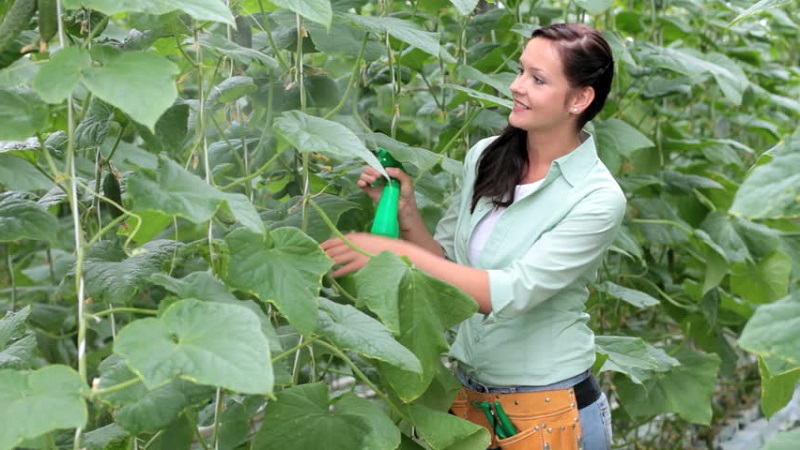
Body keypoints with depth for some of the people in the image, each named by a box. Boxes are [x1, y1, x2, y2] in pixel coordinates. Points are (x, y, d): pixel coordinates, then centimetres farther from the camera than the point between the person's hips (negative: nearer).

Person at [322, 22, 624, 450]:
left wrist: (397, 252, -29)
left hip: (547, 414, -5)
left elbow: (512, 294, -26)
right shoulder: (483, 157, -2)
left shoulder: (598, 199, -18)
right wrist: (405, 213, -12)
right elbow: (445, 263, 6)